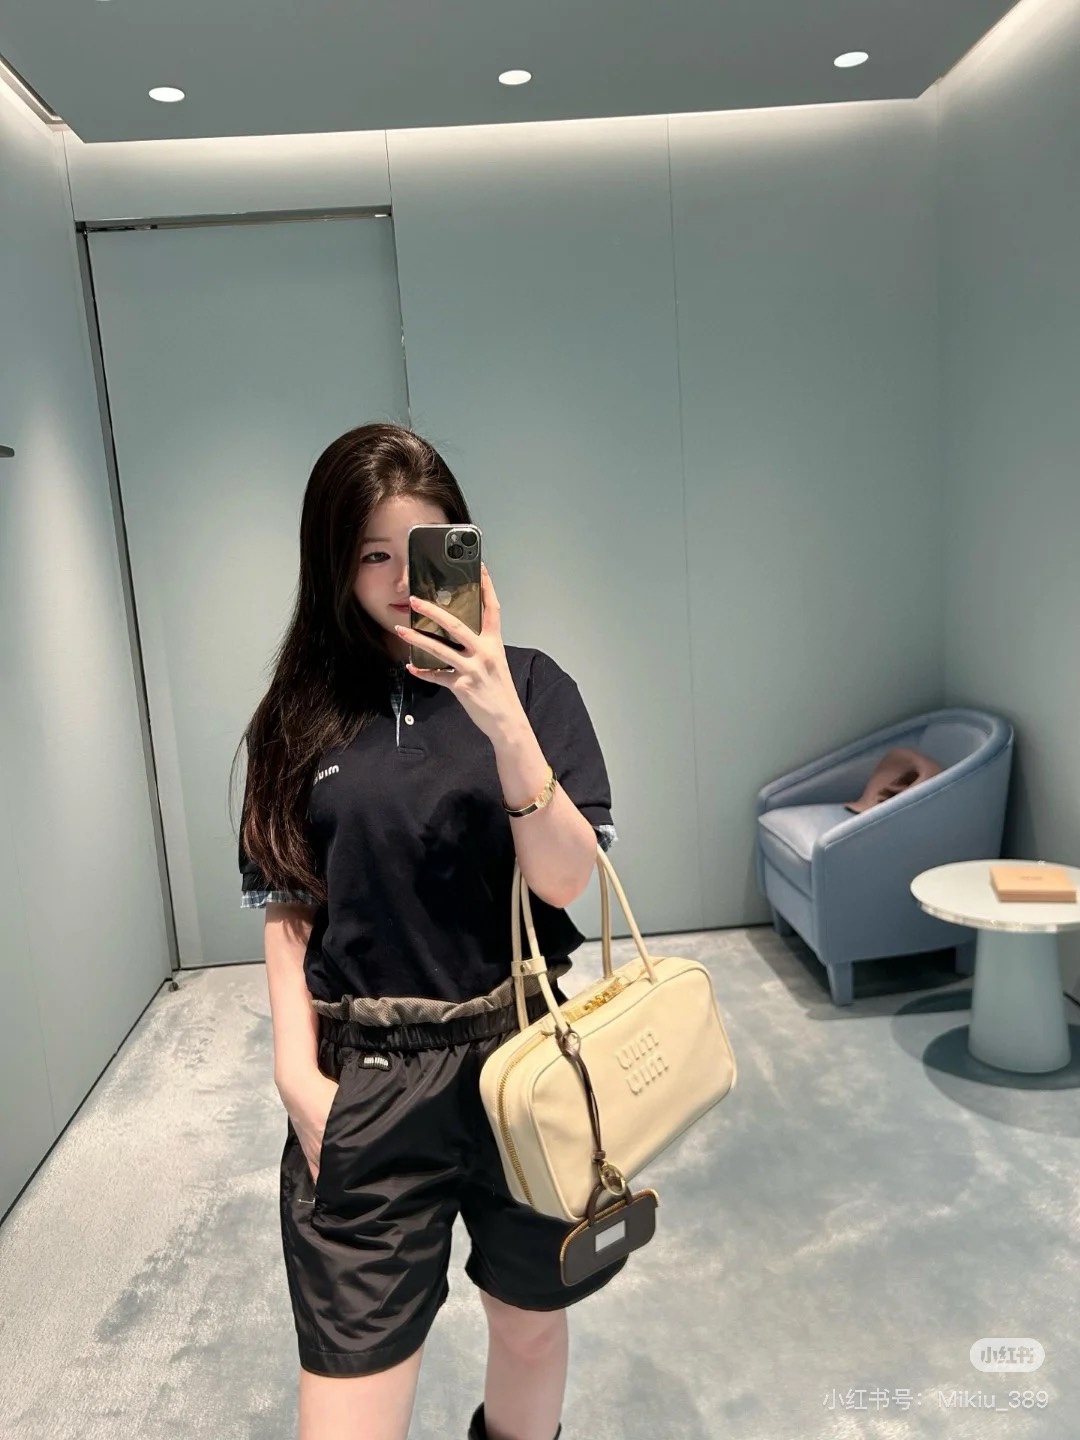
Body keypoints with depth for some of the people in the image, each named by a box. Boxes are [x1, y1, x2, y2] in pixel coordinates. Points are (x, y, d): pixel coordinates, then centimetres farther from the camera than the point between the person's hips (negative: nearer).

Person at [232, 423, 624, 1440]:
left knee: (530, 1321, 21)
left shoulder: (527, 684, -3)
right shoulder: (304, 710, 1)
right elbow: (286, 903, 4)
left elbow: (564, 880, -11)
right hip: (361, 1081, 0)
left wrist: (503, 724, -24)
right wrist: (297, 1071, -5)